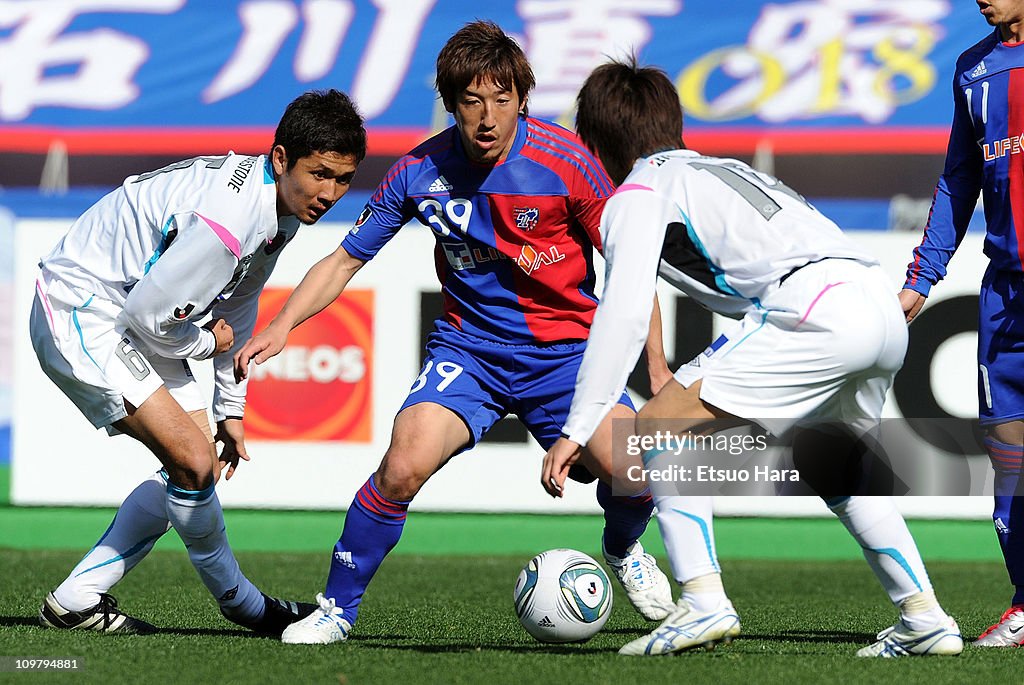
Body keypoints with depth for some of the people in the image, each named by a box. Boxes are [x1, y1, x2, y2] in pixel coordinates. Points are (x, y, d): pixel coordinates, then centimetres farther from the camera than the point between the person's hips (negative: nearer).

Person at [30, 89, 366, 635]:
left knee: (195, 464, 9)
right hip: (82, 315, -10)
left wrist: (231, 408, 20)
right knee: (193, 461, -16)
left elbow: (238, 308, 17)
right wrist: (206, 343, -7)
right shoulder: (230, 216, -31)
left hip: (127, 319, 10)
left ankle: (76, 601, 12)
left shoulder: (281, 210, 2)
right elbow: (147, 311, -27)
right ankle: (242, 603, 6)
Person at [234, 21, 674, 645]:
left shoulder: (563, 160, -14)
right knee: (404, 466, -24)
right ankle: (337, 609, -3)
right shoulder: (422, 171, -9)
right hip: (469, 347, 1)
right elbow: (346, 259, 3)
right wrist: (281, 326, -10)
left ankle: (624, 552, 15)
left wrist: (658, 367, -6)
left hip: (564, 348, -1)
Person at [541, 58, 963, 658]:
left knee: (659, 429, 1)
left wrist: (578, 430, -4)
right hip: (884, 307, 8)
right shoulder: (725, 171, 35)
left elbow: (624, 314, -3)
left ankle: (703, 602, -12)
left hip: (816, 310, -8)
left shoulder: (638, 194, 11)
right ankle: (925, 620, 25)